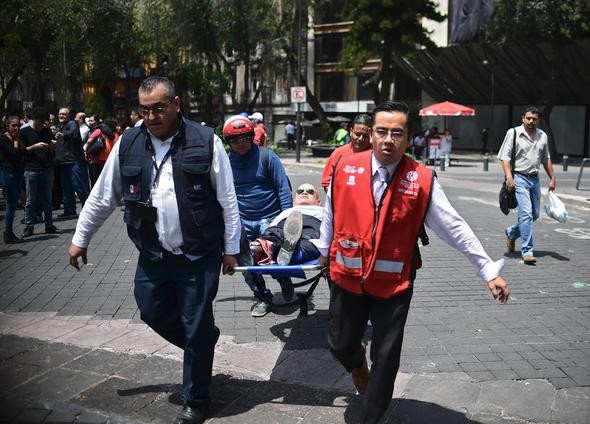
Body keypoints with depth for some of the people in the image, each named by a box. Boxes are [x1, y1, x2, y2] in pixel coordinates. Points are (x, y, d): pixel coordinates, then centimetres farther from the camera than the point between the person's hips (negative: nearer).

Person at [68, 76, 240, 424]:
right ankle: (203, 343, 45)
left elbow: (228, 200, -5)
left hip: (199, 256, -4)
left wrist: (231, 248, -3)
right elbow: (102, 196, 10)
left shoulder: (205, 142, -10)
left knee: (196, 328, 6)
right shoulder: (128, 144, 0)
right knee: (153, 312, 15)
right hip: (153, 255, 4)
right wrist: (81, 238, 14)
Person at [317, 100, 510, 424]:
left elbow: (455, 228, -7)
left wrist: (489, 270, -7)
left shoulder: (422, 180, -11)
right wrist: (325, 250, 22)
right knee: (341, 345, 16)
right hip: (347, 276, 2)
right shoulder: (346, 168, -6)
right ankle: (358, 365, 53)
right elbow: (330, 213, 9)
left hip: (394, 283, -1)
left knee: (386, 359, 6)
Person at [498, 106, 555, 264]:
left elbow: (546, 159, 21)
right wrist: (509, 177, -20)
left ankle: (511, 233, 37)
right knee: (526, 213, -14)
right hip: (519, 178, -6)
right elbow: (505, 157, -9)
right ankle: (527, 251, -10)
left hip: (535, 179, 6)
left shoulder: (542, 136, 11)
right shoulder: (513, 133, -5)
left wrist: (552, 178, 17)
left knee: (535, 215, 12)